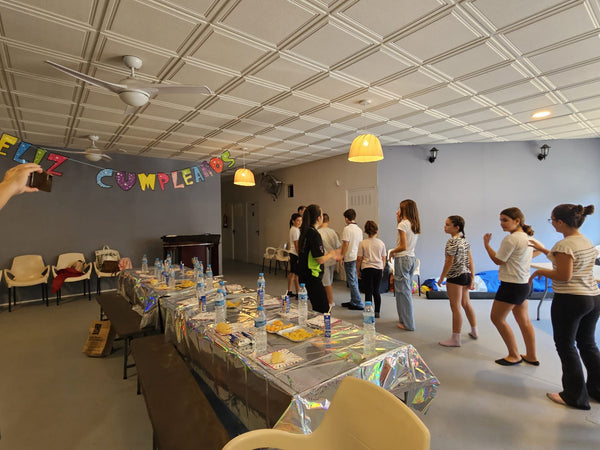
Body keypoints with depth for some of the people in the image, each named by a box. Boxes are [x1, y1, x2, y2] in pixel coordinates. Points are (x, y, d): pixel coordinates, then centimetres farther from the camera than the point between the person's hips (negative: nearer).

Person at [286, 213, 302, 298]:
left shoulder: (293, 229, 15)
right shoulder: (295, 230, -15)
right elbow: (296, 244, -18)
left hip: (292, 253, 10)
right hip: (295, 254, -10)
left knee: (292, 273, 14)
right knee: (297, 274, -6)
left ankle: (289, 292, 22)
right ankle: (298, 294, -1)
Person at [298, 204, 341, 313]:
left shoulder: (305, 232, 10)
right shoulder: (314, 234, -19)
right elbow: (320, 260, -20)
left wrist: (331, 255, 19)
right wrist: (330, 255, 0)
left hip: (304, 275, 10)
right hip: (312, 277, -10)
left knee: (317, 308, 17)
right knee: (323, 309, -2)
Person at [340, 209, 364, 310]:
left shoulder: (347, 229, -13)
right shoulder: (359, 229, 11)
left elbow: (345, 244, -16)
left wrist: (341, 256, -9)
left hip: (350, 258, -8)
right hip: (358, 257, 8)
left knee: (351, 281, -2)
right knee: (354, 280, 16)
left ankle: (358, 304, 0)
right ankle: (353, 301, 25)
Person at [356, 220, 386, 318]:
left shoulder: (362, 243, -7)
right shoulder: (381, 243, 2)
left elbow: (359, 259, -6)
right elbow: (384, 259, 8)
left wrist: (358, 271, 6)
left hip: (367, 269, -3)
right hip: (378, 269, 3)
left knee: (368, 292, 4)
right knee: (376, 291, 15)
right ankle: (377, 312, 21)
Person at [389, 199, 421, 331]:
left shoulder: (403, 224, -15)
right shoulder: (415, 225, 9)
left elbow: (403, 246, -20)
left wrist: (392, 252, -3)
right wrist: (399, 220, 13)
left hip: (403, 259, -8)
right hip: (412, 258, 8)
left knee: (403, 291, 1)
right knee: (408, 290, 17)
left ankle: (408, 324, 9)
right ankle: (404, 319, 29)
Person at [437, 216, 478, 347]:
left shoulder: (452, 241, -17)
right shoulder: (464, 239, 9)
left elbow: (449, 262, -18)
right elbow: (470, 260, 9)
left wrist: (441, 278, -10)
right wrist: (472, 278, 12)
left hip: (455, 277, -9)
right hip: (466, 275, 9)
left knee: (455, 307, -2)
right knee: (466, 303, 22)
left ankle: (455, 339, 6)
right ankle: (474, 331, 38)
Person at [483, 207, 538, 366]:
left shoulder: (511, 239, -19)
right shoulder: (527, 238, 10)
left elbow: (498, 260, -14)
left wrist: (486, 244, -5)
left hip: (512, 285, -10)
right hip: (525, 284, 10)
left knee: (497, 318, 4)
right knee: (524, 321, 18)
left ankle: (514, 356, 14)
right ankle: (531, 356, 28)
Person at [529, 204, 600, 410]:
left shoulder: (564, 245, -18)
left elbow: (564, 276, -21)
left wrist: (540, 272, -7)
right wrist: (544, 250, 23)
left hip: (570, 300, -9)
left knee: (566, 346, 5)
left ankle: (575, 396, 16)